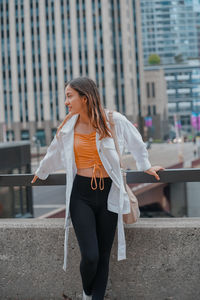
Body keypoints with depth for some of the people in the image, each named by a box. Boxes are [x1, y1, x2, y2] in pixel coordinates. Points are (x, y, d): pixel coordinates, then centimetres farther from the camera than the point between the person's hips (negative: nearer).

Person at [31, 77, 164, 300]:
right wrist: (40, 173, 38)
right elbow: (54, 154, 23)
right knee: (90, 256, -9)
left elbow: (136, 143, 15)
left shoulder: (114, 120, -5)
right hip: (81, 195, 1)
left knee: (103, 256, 3)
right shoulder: (68, 127, 3)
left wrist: (145, 166, 26)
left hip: (108, 194, 0)